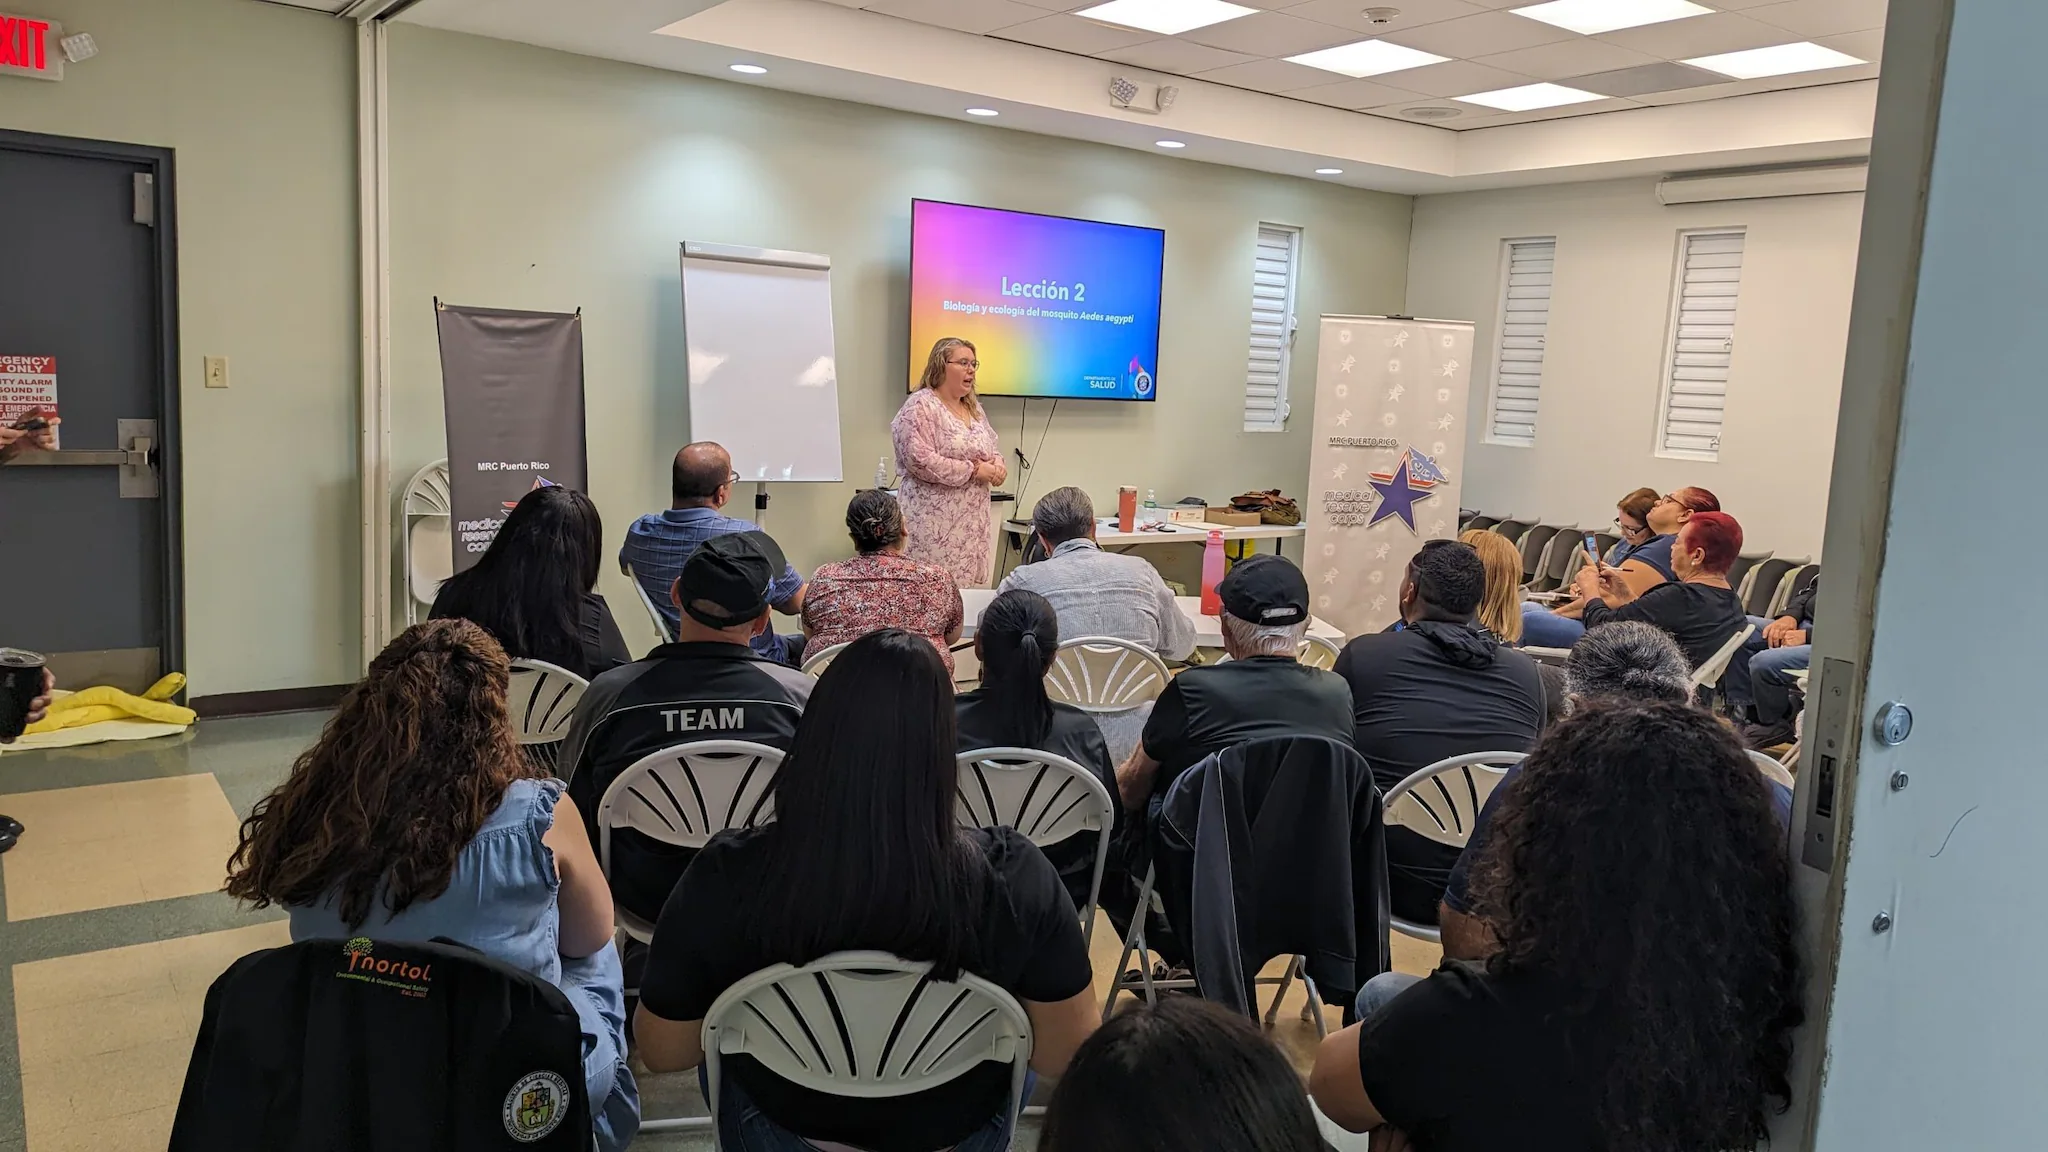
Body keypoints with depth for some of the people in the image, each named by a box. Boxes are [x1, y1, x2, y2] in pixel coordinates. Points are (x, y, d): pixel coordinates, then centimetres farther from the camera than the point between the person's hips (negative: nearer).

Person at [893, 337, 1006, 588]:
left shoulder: (974, 407, 15)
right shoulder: (921, 406, -10)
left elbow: (992, 447, 24)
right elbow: (920, 461, -20)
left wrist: (997, 464, -1)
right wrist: (974, 470, -17)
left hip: (973, 518, 8)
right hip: (935, 521, -8)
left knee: (969, 585, 7)